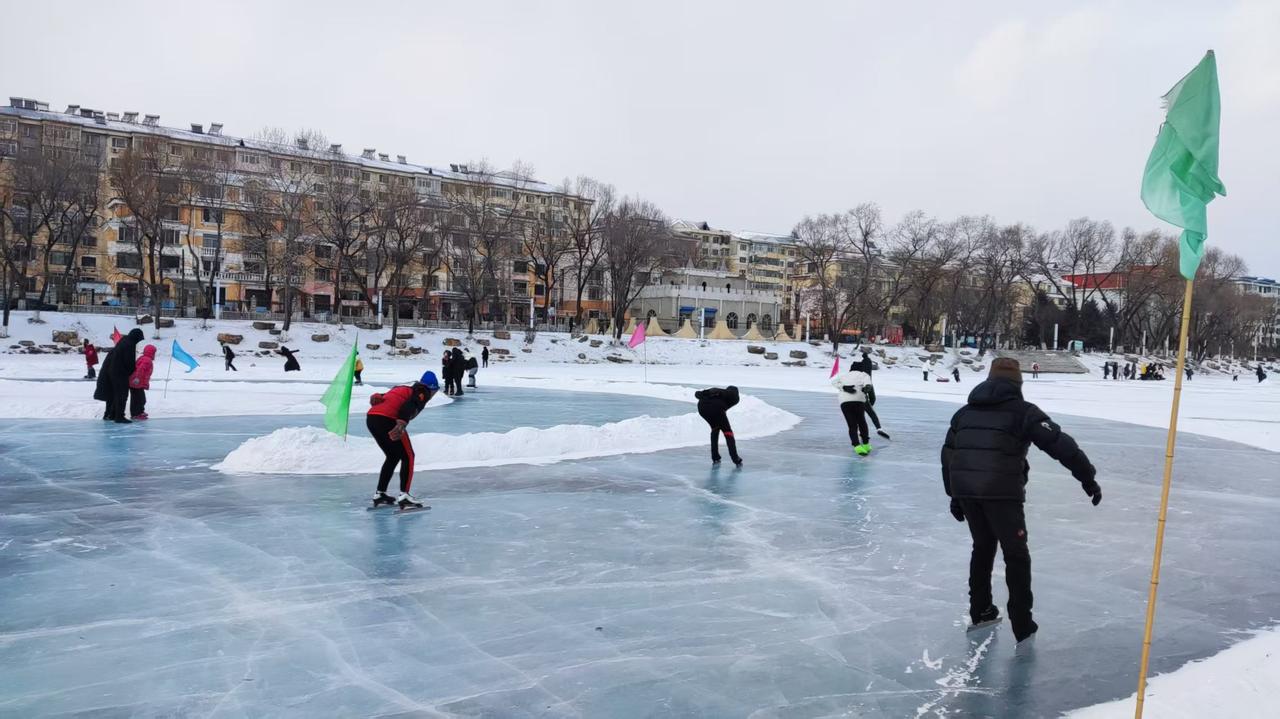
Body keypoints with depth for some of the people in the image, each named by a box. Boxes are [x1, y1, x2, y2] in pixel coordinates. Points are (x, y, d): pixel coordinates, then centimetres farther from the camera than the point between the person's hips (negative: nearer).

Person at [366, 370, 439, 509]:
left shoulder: (406, 389, 32)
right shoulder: (422, 393, 8)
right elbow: (409, 406, -12)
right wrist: (401, 424, -27)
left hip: (371, 418, 8)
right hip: (387, 420, -8)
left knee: (393, 456, 23)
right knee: (408, 457, 3)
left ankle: (379, 494, 26)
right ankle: (404, 496, -7)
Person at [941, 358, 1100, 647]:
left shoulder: (966, 411, 18)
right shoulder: (1023, 411, 2)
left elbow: (949, 454, 20)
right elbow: (1061, 445, -5)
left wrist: (955, 496, 26)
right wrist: (1087, 478, 0)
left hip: (965, 489, 5)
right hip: (1001, 492, -5)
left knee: (983, 546, 25)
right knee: (1016, 556, 9)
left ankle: (980, 610, 33)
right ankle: (1022, 625, 11)